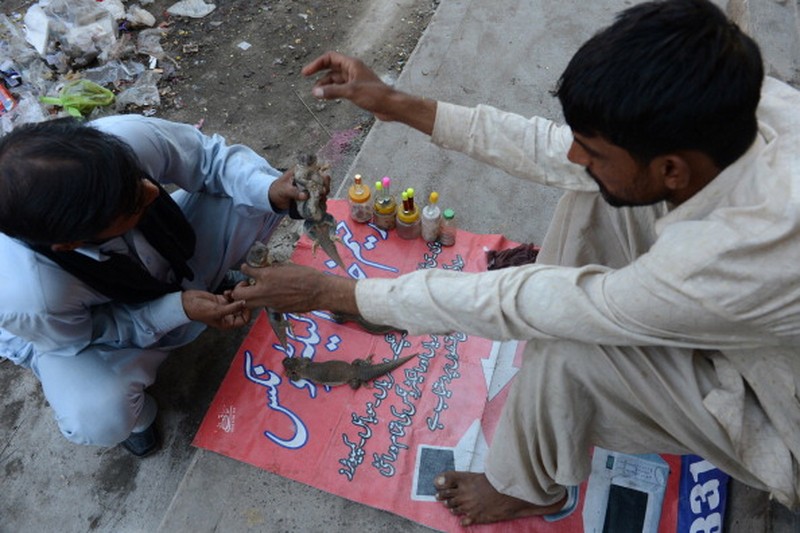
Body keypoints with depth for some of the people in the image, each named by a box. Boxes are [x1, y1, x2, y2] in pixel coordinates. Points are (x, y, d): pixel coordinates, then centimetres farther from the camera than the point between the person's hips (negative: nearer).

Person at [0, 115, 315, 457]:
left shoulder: (130, 138, -37)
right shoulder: (28, 297, -41)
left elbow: (209, 156, -19)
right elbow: (89, 335, -19)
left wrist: (268, 188, -36)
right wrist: (179, 309, -30)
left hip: (167, 251, 4)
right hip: (78, 326, -3)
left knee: (250, 194, -16)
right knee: (100, 418, -31)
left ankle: (225, 273, 18)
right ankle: (129, 407, 10)